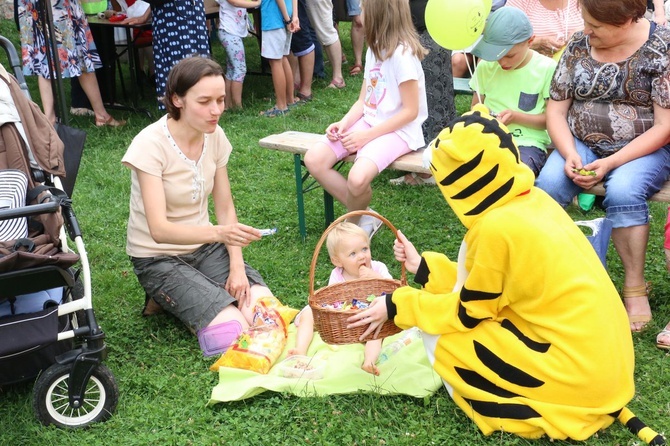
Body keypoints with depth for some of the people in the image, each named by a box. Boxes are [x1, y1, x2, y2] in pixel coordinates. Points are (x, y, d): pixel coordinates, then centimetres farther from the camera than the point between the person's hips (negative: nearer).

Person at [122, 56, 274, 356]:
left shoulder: (215, 136, -5)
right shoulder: (150, 145, -22)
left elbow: (225, 208, 2)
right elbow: (159, 229, -30)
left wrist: (237, 266, -12)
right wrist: (219, 232, -46)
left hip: (205, 247, 6)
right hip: (160, 258, -5)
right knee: (235, 329, -22)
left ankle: (178, 300, 8)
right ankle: (166, 298, 5)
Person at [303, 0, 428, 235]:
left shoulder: (402, 53, -17)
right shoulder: (374, 49, 10)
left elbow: (410, 111, -17)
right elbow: (363, 100, 13)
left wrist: (368, 135, -18)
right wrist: (344, 123, -6)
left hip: (398, 130, -9)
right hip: (369, 123, 9)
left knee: (357, 178, -33)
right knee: (314, 159, -10)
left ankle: (353, 223, 2)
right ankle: (364, 218, -1)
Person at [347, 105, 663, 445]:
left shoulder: (497, 227, -22)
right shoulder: (530, 199, 3)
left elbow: (467, 312, -8)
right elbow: (481, 280, 15)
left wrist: (395, 306, 2)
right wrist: (422, 265, 19)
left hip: (580, 378, -9)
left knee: (437, 336, -1)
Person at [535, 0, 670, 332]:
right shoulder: (579, 46, 1)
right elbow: (556, 110, 4)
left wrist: (610, 163, -22)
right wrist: (570, 155, -14)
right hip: (581, 144, 4)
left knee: (623, 190, -35)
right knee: (548, 184, -27)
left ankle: (635, 288, -21)